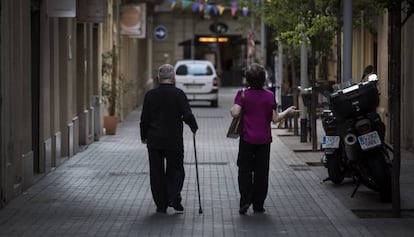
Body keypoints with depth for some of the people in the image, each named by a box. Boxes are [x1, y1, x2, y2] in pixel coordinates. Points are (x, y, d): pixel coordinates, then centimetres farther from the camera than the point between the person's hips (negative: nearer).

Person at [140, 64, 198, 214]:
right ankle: (174, 199, -6)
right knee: (175, 170, 10)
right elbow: (187, 115, -11)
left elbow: (144, 119, 2)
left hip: (154, 141, 2)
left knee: (157, 172, 8)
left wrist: (144, 136, 15)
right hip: (174, 141, -2)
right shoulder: (178, 94, -8)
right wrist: (194, 127, 9)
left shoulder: (150, 95, -1)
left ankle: (161, 205, 8)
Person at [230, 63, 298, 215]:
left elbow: (235, 113, -17)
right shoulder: (269, 96, -1)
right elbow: (275, 119, 0)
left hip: (247, 139, -1)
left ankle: (245, 201, -5)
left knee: (245, 171, 7)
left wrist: (231, 110, 6)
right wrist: (287, 112, 17)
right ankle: (258, 205, 11)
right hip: (264, 140, 1)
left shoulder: (243, 94, -7)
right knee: (261, 172, 8)